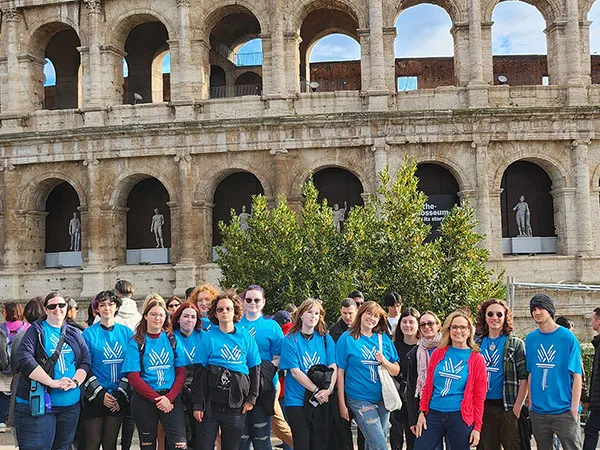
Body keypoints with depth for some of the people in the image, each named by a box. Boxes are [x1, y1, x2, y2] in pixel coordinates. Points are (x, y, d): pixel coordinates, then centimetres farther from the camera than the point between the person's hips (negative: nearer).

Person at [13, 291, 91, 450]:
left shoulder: (74, 333, 14)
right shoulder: (36, 330, 0)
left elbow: (85, 360, 8)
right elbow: (23, 359, -14)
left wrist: (75, 381, -12)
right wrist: (53, 382, -20)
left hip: (71, 405, 5)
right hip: (38, 404, -4)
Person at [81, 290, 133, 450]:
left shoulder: (126, 333, 6)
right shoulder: (89, 334, -2)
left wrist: (121, 394, -6)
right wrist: (100, 394, -12)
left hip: (118, 400, 2)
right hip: (94, 398, -2)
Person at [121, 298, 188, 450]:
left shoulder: (172, 340, 6)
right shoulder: (137, 342, 0)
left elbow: (181, 372, 2)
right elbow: (133, 377, -7)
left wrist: (169, 397, -12)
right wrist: (157, 398, -14)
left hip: (171, 398, 1)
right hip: (144, 399, -1)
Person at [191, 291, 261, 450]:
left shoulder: (245, 337, 5)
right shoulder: (209, 337, -2)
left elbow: (255, 369, 8)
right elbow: (199, 372, -4)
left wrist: (251, 398, 2)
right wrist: (197, 404, -8)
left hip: (236, 405, 2)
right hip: (211, 403, -2)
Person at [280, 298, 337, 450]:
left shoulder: (326, 339, 6)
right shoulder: (290, 340, -5)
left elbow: (333, 367, 0)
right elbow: (295, 371, -10)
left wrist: (328, 389, -16)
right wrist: (317, 391, -14)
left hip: (321, 402, 3)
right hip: (297, 400, -3)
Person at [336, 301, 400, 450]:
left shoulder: (384, 339, 7)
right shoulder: (347, 338, -4)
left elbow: (396, 371, 10)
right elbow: (340, 372, -5)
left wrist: (384, 361, -11)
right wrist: (342, 404, -7)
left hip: (383, 399, 5)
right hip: (359, 400, -4)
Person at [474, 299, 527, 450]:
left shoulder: (516, 344, 0)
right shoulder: (477, 343, 9)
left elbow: (524, 378, -4)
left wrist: (517, 408, -11)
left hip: (508, 407, -3)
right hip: (483, 407, 3)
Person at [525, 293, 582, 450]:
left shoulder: (568, 337, -6)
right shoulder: (530, 339, 5)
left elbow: (576, 375, -6)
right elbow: (530, 374, 10)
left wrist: (574, 409, -11)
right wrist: (531, 403, 5)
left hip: (564, 411, -4)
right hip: (538, 411, 4)